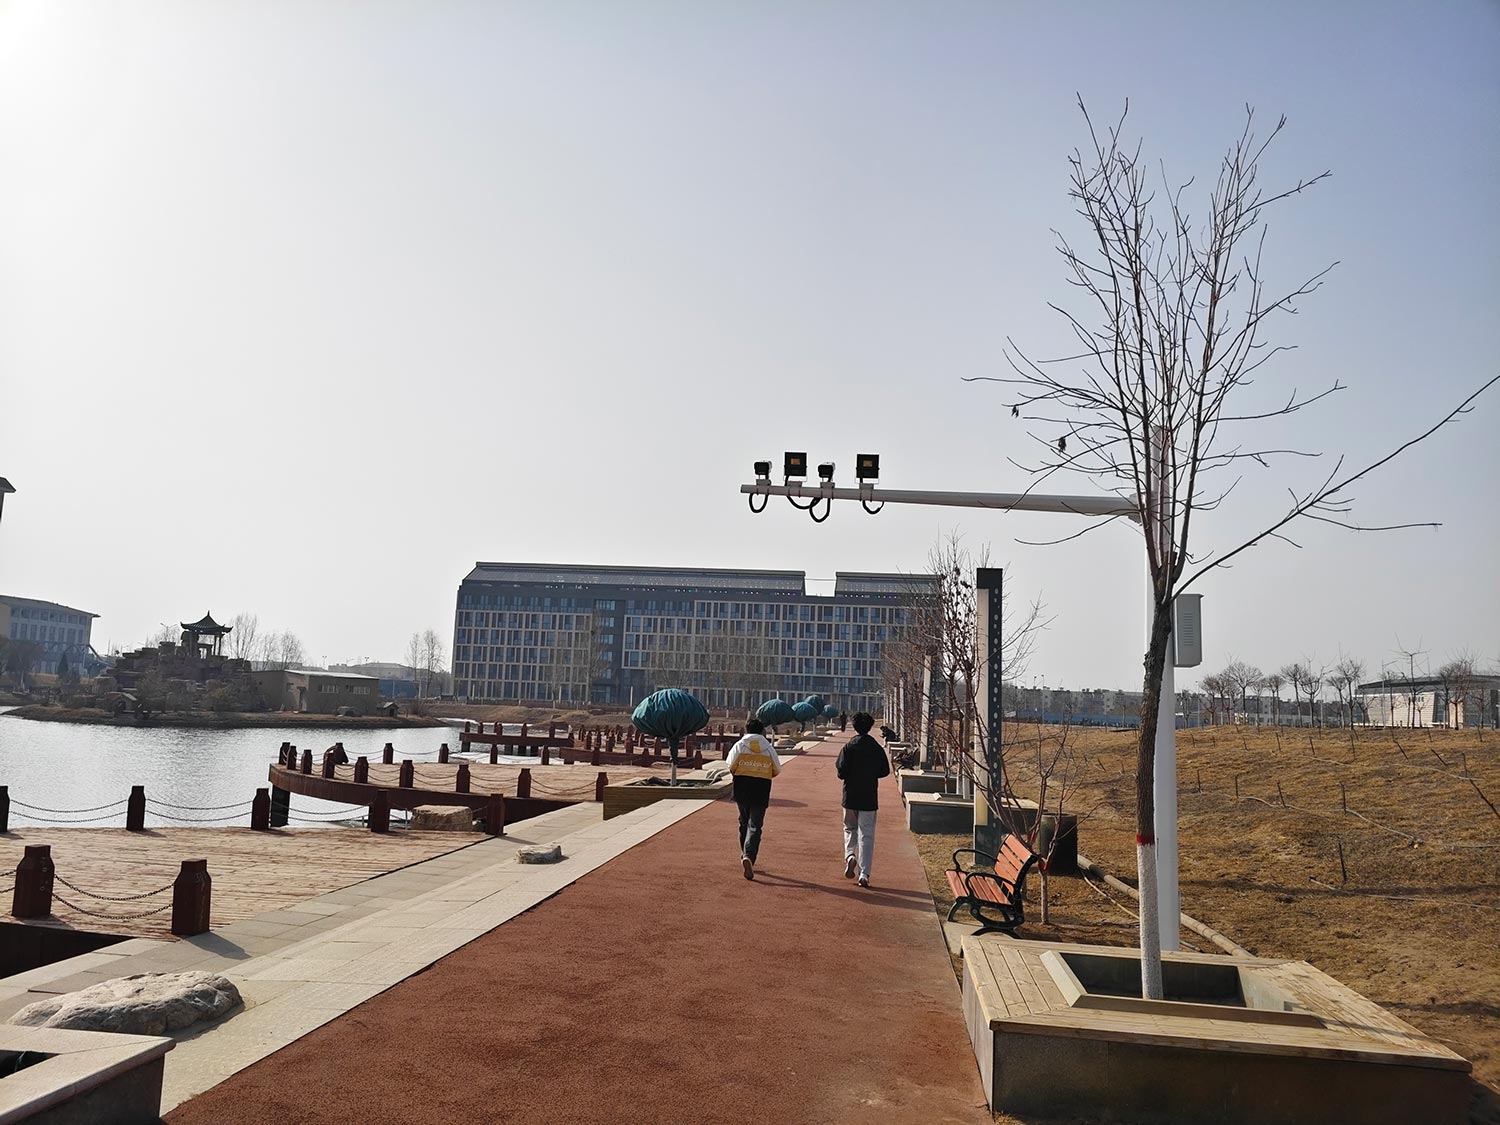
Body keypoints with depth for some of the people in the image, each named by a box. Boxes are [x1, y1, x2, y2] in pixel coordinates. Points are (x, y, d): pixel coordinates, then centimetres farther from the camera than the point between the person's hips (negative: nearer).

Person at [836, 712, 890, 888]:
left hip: (850, 795, -1)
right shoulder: (877, 748, -1)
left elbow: (841, 770, -12)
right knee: (866, 835, 5)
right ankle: (864, 874, 1)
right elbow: (885, 771, 5)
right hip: (870, 797, 1)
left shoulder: (849, 746, -7)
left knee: (850, 828, 18)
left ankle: (849, 855, -8)